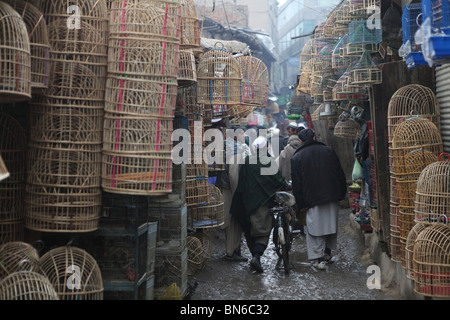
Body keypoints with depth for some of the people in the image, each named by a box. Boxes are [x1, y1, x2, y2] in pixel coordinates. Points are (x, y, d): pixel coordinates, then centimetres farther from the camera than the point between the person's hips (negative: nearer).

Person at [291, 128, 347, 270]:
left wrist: (301, 204, 4)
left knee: (315, 226, 2)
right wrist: (341, 194, 14)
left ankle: (318, 258, -1)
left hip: (312, 199, -3)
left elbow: (297, 184, -2)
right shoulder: (328, 150, 5)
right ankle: (327, 251, 28)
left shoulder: (297, 157, -2)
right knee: (331, 223, 16)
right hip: (332, 197, 3)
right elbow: (340, 174, 7)